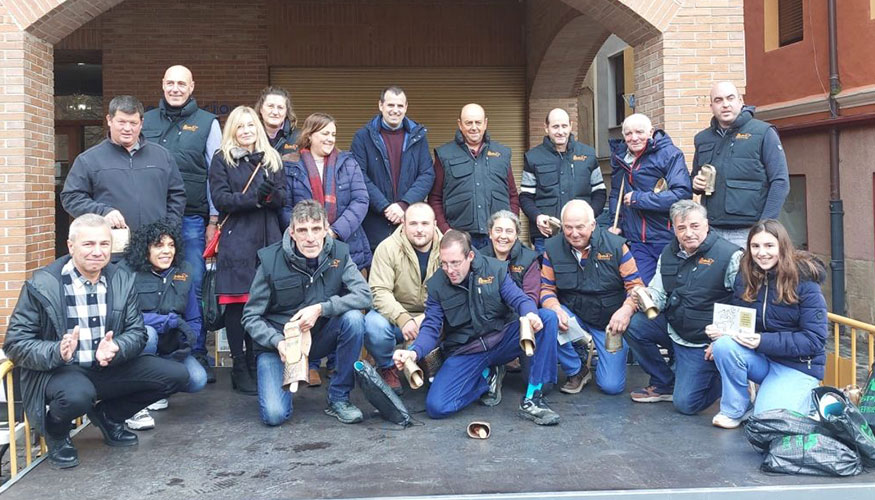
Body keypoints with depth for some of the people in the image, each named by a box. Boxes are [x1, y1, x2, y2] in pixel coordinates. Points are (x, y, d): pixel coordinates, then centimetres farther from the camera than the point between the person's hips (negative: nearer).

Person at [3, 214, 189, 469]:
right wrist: (58, 352, -31)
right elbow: (15, 343, -11)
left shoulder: (122, 281, 1)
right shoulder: (41, 285, -11)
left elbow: (137, 333, 0)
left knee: (177, 375, -7)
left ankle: (108, 415, 16)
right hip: (56, 371, -5)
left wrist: (115, 348, -24)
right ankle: (55, 432, 1)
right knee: (78, 394, -39)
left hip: (109, 368, 5)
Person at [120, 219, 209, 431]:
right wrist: (172, 320, -26)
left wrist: (187, 342, -13)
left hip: (171, 349, 4)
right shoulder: (128, 270, -11)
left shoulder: (183, 271, 2)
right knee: (146, 333, -37)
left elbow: (194, 319, 7)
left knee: (197, 380, -21)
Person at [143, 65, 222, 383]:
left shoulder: (207, 123, 6)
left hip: (192, 219, -2)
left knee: (193, 286, 0)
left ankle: (197, 354, 8)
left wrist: (214, 220, -1)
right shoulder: (147, 121, 12)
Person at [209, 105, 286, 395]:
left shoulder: (272, 159, 16)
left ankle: (257, 364, 16)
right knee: (236, 304, -2)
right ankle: (240, 368, 7)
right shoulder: (222, 159, 6)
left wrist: (272, 193, -14)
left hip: (269, 240, 3)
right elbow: (220, 198, -5)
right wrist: (252, 198, -19)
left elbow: (284, 198, 9)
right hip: (237, 241, -3)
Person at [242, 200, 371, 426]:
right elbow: (251, 317, -9)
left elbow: (364, 295, -19)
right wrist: (278, 341, -26)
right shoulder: (271, 260, -15)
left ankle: (339, 398, -10)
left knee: (353, 318, -28)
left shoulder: (338, 253, -10)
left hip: (321, 337, 2)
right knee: (274, 415, -20)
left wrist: (321, 309, -29)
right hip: (279, 342, -2)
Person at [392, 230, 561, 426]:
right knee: (435, 406, -22)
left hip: (502, 340, 0)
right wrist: (414, 351, -27)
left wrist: (530, 314, -35)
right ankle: (487, 377, 8)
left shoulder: (494, 269, -4)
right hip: (464, 352, 0)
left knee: (547, 318, -25)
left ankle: (531, 399, -20)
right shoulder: (436, 284, -3)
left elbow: (519, 299, -9)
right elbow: (431, 327, -6)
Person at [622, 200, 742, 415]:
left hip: (703, 342, -6)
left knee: (686, 403, -13)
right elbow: (658, 295, 10)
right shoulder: (668, 254, 5)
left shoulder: (730, 256, -15)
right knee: (632, 325, -16)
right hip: (672, 327, 6)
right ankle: (664, 385, 5)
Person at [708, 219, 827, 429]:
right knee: (724, 345, -27)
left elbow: (814, 340, -16)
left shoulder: (805, 282, -14)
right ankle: (734, 410, -6)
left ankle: (808, 396, 13)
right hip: (760, 358, 4)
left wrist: (764, 341, -26)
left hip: (798, 364, -4)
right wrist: (721, 329, -22)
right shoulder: (745, 276, -1)